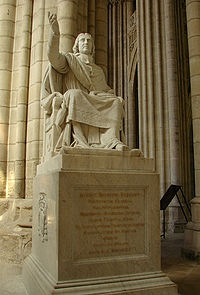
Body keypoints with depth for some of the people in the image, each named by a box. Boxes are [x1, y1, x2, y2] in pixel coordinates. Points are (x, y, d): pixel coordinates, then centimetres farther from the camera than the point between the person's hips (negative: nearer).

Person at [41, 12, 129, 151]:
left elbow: (107, 91, 26)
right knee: (74, 94, -37)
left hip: (96, 105, 4)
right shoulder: (70, 60, 21)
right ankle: (79, 140, -48)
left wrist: (117, 98, 2)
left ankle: (113, 140, -47)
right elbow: (53, 56, -1)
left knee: (115, 102, -25)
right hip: (74, 104, -3)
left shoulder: (98, 70, 33)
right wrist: (55, 32, -18)